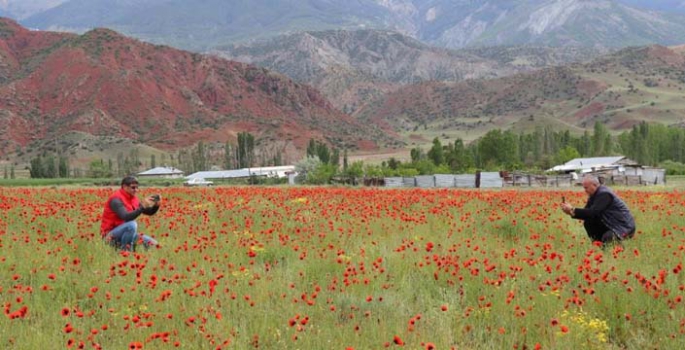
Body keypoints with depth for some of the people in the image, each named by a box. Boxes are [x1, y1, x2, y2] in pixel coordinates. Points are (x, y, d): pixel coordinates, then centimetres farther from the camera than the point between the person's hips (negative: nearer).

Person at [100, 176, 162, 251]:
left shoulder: (133, 198, 7)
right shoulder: (116, 199, -18)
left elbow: (149, 212, 10)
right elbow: (126, 217, -32)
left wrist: (156, 205, -11)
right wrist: (142, 206, -37)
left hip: (125, 233, 8)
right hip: (111, 235, -8)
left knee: (153, 244, -2)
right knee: (132, 224, -36)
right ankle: (124, 250, -17)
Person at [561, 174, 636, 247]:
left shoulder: (604, 194, -20)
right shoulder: (594, 195, 9)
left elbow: (593, 212, -30)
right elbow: (587, 212, 3)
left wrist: (573, 210, -30)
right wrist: (571, 212, -14)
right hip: (612, 225, 9)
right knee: (588, 222, -4)